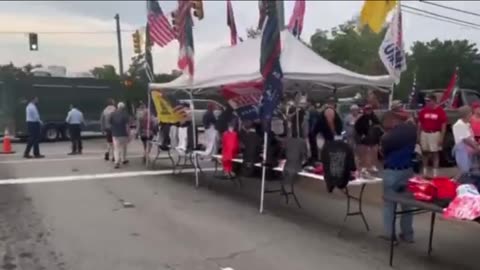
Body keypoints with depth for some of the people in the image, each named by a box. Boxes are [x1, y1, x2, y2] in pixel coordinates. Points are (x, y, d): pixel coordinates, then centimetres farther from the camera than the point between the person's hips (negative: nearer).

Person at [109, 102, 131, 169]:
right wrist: (129, 135, -8)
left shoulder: (113, 114, 0)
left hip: (115, 134, 2)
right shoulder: (125, 114, -11)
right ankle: (123, 160, 30)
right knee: (123, 147, 17)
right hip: (123, 134, -2)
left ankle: (117, 162, -11)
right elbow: (127, 126, -13)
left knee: (116, 148, 1)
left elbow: (110, 124, 6)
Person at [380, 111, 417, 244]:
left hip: (392, 172, -5)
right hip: (407, 170, 5)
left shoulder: (387, 137, -17)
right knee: (407, 203, 13)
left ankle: (389, 233, 12)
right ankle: (407, 234, 21)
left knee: (389, 203, 7)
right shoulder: (411, 129, -5)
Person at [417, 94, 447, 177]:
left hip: (435, 134, -4)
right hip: (424, 133, 4)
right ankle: (425, 170, 23)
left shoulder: (440, 111, -6)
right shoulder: (423, 111, 4)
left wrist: (441, 137, -9)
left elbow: (443, 125, -5)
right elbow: (420, 124, 10)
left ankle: (435, 172, 8)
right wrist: (418, 135, 8)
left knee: (435, 153, 1)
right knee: (424, 152, 11)